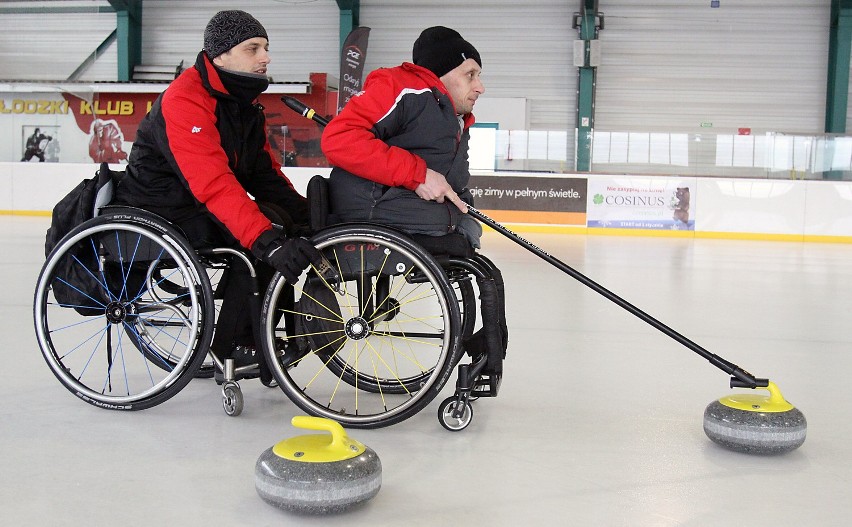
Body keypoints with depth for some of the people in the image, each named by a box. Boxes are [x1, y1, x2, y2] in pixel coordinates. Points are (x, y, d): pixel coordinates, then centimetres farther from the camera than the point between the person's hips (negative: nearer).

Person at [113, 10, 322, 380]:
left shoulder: (245, 103, 10)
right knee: (270, 224, -22)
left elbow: (265, 173, 12)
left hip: (196, 211, 10)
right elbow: (214, 185, -32)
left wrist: (308, 215, -2)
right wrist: (267, 240, -41)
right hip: (158, 214, -10)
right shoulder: (185, 101, -21)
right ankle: (231, 346, -13)